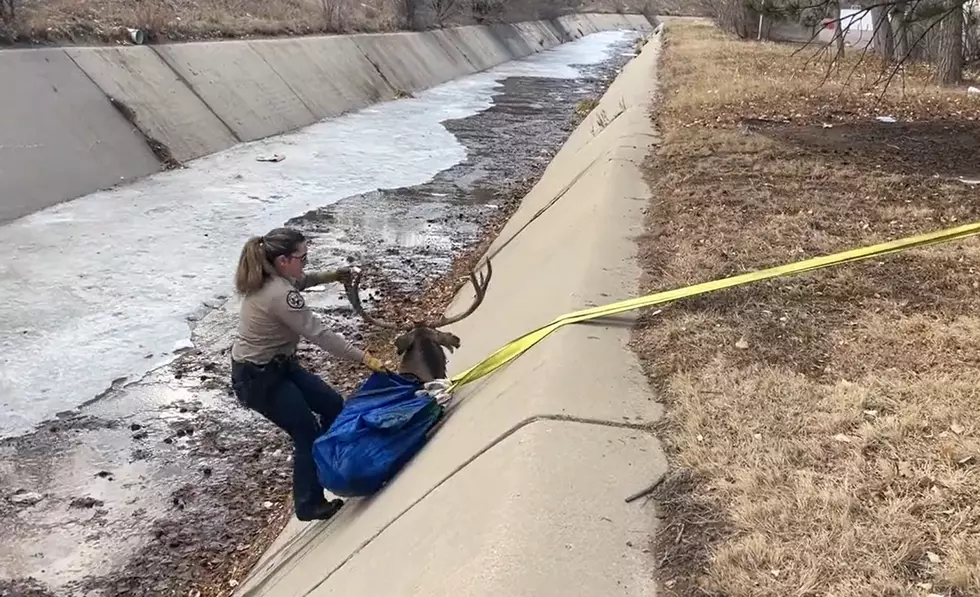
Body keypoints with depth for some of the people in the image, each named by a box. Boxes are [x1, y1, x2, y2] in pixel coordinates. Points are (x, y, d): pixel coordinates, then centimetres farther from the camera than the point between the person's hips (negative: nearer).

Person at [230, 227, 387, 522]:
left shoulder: (269, 279, -2)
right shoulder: (280, 296, -31)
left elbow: (298, 281, 22)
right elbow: (319, 335, -30)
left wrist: (330, 276, 9)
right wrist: (365, 358, -27)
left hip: (279, 365, 10)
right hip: (257, 378, -10)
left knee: (332, 404, 14)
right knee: (308, 435, 1)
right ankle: (309, 505, 18)